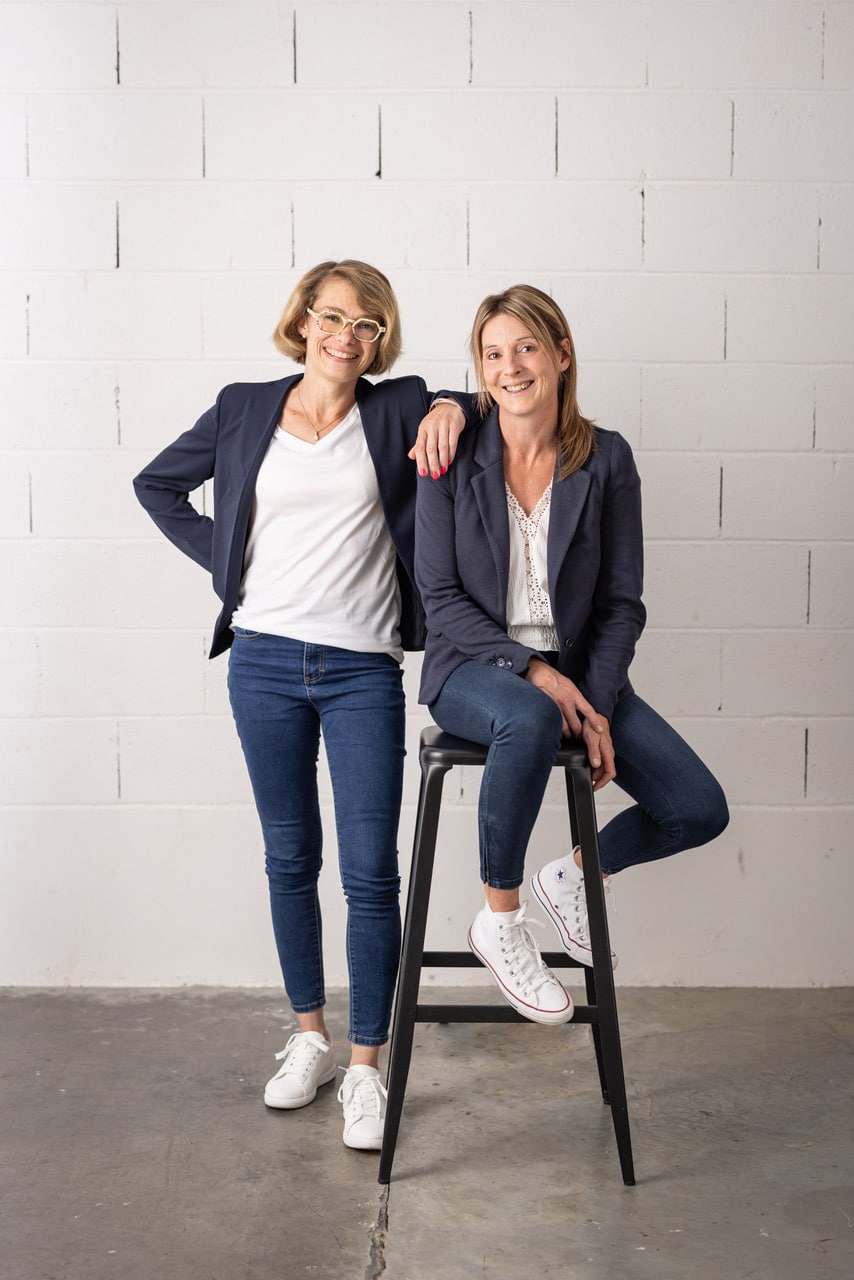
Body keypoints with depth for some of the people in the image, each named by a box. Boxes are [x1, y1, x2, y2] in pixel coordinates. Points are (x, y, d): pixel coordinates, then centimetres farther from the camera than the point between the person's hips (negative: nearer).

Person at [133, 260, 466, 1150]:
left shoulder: (397, 411, 4)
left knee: (370, 872, -3)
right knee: (290, 859, 12)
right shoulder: (244, 411, 8)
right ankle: (309, 1034, 28)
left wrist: (452, 408, -11)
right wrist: (221, 559, 7)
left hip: (362, 670, -1)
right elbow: (157, 484, 19)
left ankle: (365, 1065, 11)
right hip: (264, 661, 2)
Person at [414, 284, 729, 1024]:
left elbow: (622, 601, 0)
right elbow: (441, 595, -6)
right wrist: (530, 668, -18)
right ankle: (500, 921, -16)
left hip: (576, 670, 3)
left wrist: (597, 704, -13)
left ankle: (577, 875, 20)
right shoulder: (455, 457, -4)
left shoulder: (607, 460, 0)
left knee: (700, 810, -12)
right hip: (472, 668, -3)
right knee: (530, 719, -40)